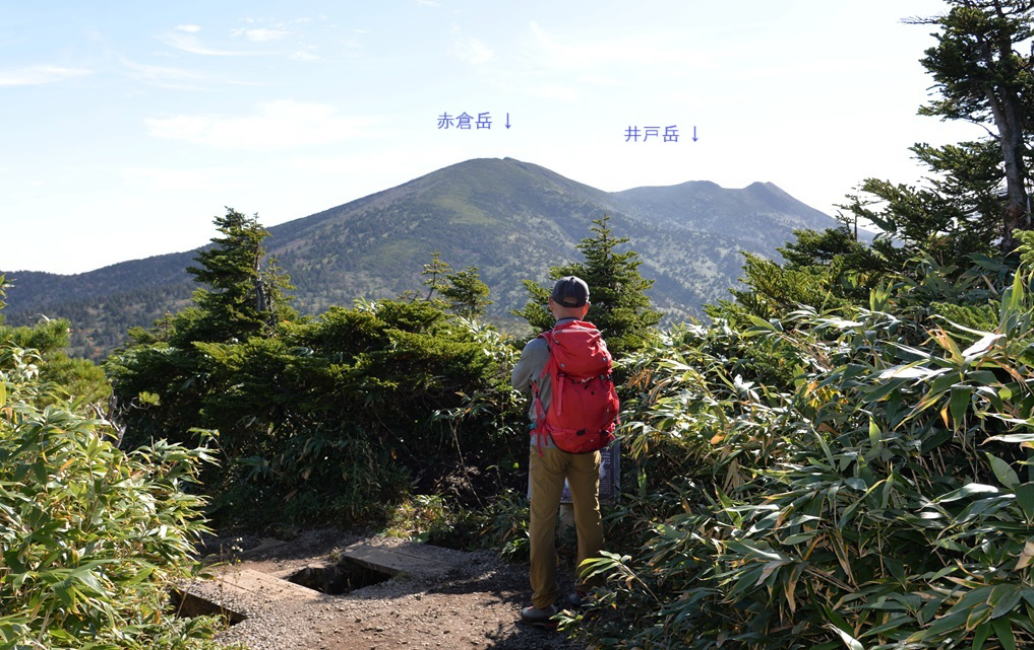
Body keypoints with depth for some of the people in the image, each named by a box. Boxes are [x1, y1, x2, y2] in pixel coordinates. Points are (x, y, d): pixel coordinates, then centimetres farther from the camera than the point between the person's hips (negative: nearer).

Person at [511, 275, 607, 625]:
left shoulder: (538, 348, -11)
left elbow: (518, 382, 6)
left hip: (548, 444, -3)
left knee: (543, 521, 5)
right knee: (589, 518, 15)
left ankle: (544, 603, 8)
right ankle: (587, 592, 27)